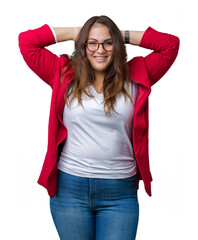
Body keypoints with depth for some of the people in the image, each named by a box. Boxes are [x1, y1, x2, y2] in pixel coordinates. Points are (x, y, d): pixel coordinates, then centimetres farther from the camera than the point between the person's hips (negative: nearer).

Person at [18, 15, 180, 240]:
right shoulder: (65, 76, 4)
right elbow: (26, 41, 3)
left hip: (120, 192, 0)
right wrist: (74, 33, 5)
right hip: (69, 188, 0)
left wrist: (125, 35, 4)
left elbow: (171, 44, 4)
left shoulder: (134, 79, 5)